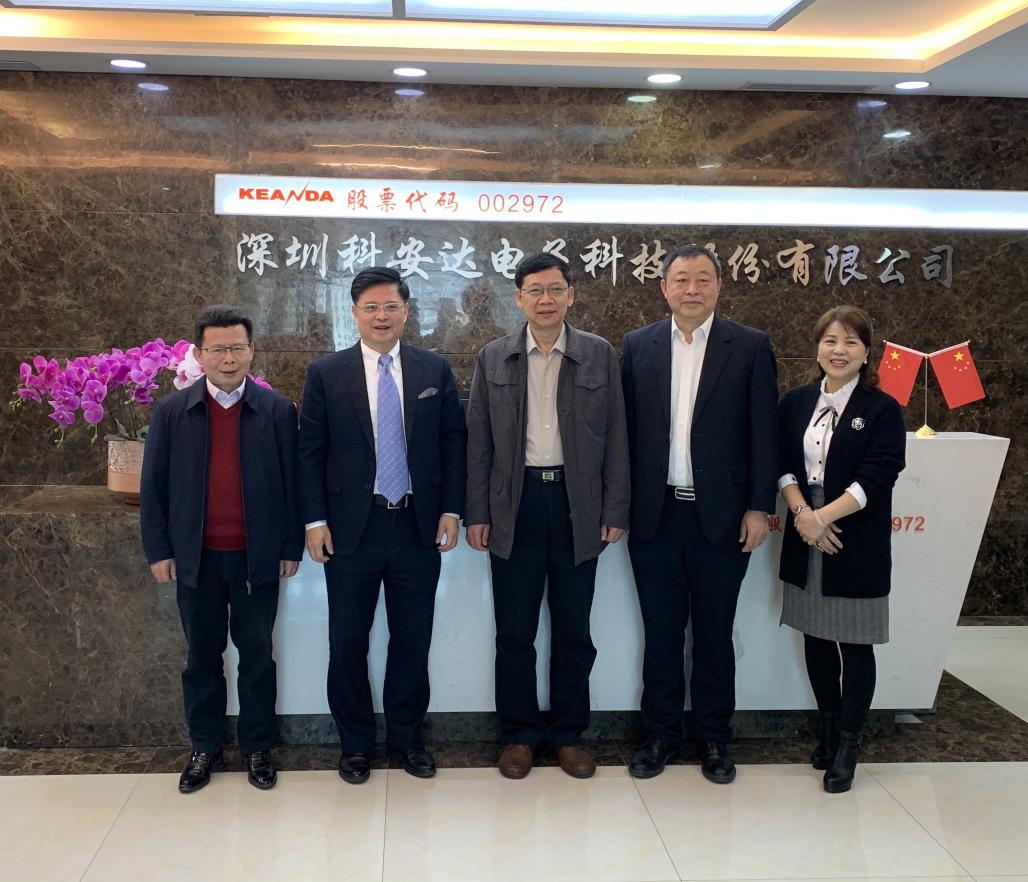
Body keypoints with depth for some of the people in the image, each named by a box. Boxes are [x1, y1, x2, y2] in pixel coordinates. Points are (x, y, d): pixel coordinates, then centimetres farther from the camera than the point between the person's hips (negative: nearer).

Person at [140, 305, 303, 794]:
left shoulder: (278, 410, -2)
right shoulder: (171, 412, 0)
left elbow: (292, 483, 0)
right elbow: (153, 486, 3)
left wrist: (292, 547, -1)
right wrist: (158, 550, 0)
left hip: (258, 558, -1)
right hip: (196, 558, 1)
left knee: (257, 656, 9)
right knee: (202, 657, 13)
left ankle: (257, 749, 23)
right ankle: (205, 749, 27)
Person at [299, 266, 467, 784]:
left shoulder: (435, 370, 4)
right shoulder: (325, 374, 0)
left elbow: (453, 442, 5)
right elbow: (311, 451, 0)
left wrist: (451, 509, -1)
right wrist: (315, 520, -6)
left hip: (419, 526, 1)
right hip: (351, 528, -1)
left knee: (413, 639, 10)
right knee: (348, 641, 8)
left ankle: (407, 738, 27)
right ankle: (355, 744, 25)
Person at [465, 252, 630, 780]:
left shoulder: (599, 355, 3)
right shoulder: (493, 358, 4)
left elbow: (615, 436, 2)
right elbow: (479, 441, 4)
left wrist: (614, 512, -2)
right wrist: (476, 514, -1)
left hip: (577, 504, 0)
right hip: (515, 505, 0)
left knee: (573, 631, 9)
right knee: (514, 632, 7)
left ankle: (569, 734, 24)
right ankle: (519, 734, 22)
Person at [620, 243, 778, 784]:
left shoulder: (751, 347, -1)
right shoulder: (638, 346, 5)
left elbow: (764, 433, -2)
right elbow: (625, 429, 5)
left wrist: (759, 507, -6)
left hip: (721, 516, -1)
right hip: (654, 515, 2)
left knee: (714, 633, 10)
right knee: (660, 631, 11)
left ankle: (713, 738, 25)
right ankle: (661, 734, 25)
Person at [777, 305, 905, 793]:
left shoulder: (882, 409, -5)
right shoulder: (795, 402, 7)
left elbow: (877, 478, -13)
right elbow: (782, 463, 3)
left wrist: (822, 516, -19)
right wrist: (800, 512, -13)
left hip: (857, 545, -4)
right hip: (805, 541, 4)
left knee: (855, 643, 4)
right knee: (816, 636, 13)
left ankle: (848, 744, 17)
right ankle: (828, 727, 31)